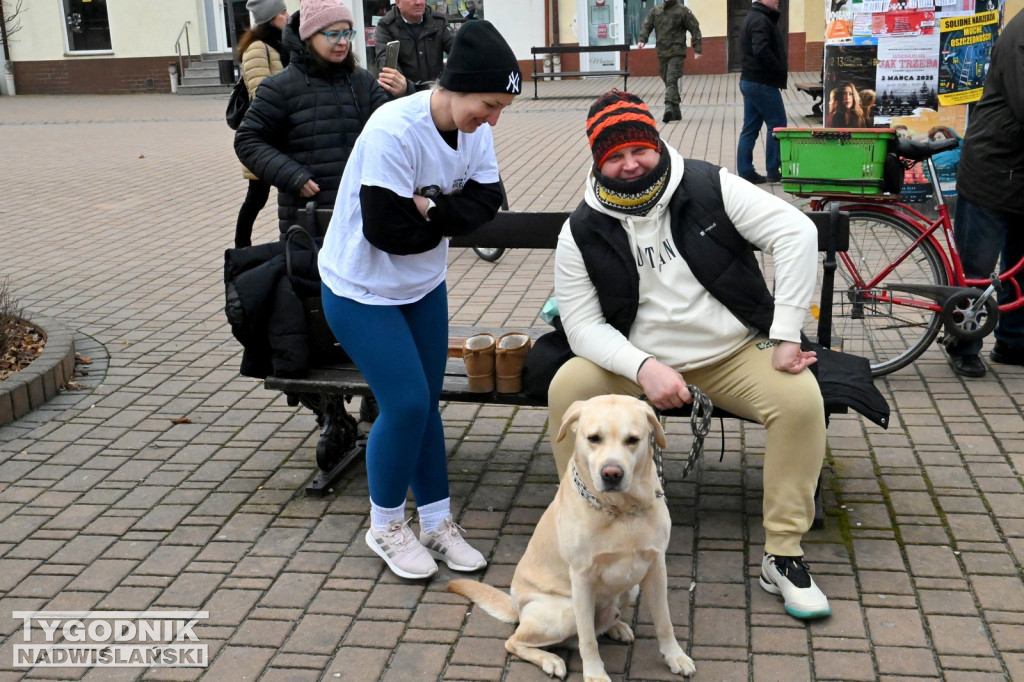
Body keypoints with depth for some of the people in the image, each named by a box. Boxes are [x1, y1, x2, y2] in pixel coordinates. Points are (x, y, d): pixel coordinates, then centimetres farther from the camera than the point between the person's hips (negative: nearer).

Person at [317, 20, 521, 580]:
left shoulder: (474, 129, -7)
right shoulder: (394, 131, -29)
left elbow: (486, 201, -10)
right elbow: (388, 229, -30)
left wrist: (433, 207, -25)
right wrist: (448, 217, -15)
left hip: (423, 284, 7)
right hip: (361, 289, -7)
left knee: (425, 403, 10)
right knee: (406, 403, -8)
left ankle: (436, 522, 24)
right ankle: (385, 526, 14)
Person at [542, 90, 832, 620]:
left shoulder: (709, 187, -9)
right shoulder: (582, 231, -6)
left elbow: (796, 232, -13)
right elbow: (584, 326, -8)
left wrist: (786, 336, -17)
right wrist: (644, 367, -26)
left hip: (736, 353, 0)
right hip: (640, 362, 1)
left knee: (801, 397, -26)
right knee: (569, 387, -24)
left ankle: (783, 555, -10)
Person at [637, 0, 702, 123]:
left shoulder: (682, 10, -2)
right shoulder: (656, 10, 11)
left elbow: (695, 29, -1)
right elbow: (646, 25, 9)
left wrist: (697, 50, -5)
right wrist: (641, 40, -10)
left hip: (676, 53, -5)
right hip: (662, 53, 5)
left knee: (671, 80, -19)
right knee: (668, 81, 9)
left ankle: (669, 107, -28)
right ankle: (676, 112, 17)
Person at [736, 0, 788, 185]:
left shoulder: (754, 17, 17)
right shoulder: (761, 20, -15)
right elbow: (762, 51, -27)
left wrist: (780, 66, 7)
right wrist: (781, 71, -15)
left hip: (750, 80, 10)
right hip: (762, 83, -10)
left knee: (750, 128, 9)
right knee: (777, 125, -1)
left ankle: (745, 172, 10)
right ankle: (774, 171, 3)